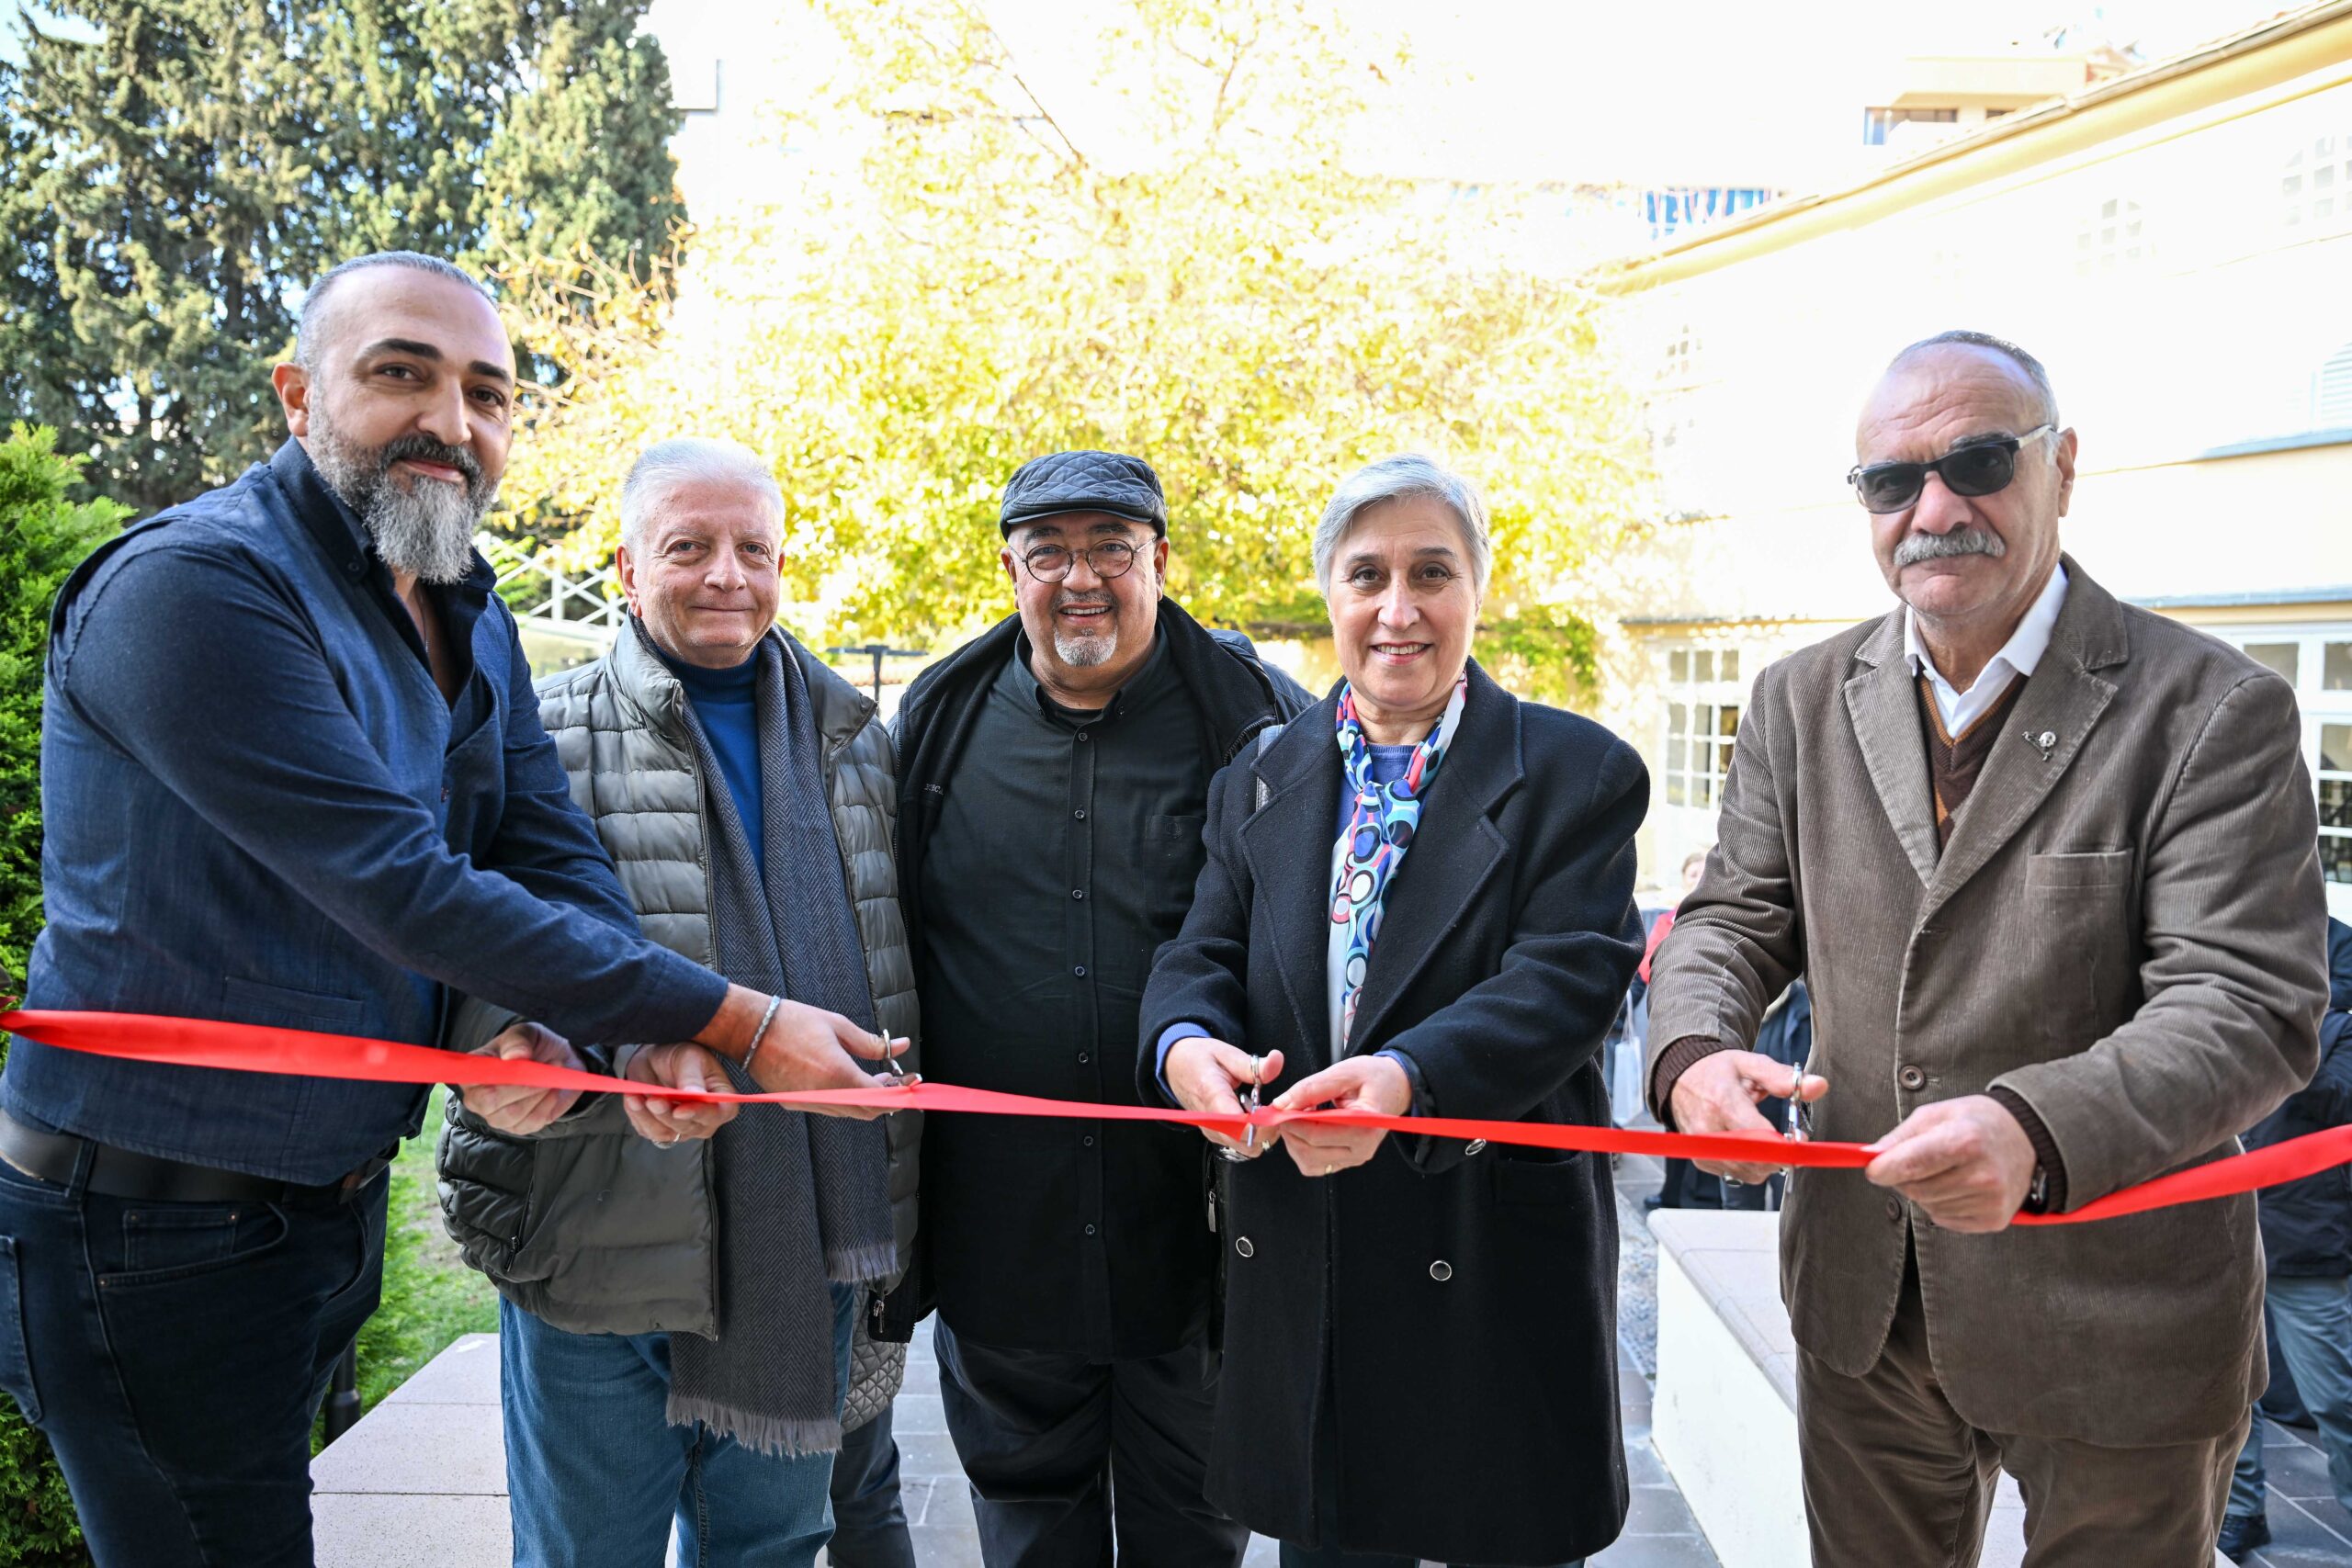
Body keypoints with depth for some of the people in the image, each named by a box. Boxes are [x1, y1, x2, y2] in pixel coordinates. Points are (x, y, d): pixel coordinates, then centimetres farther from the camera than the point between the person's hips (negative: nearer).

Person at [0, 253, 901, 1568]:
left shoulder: (472, 620, 7)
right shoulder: (191, 585, -21)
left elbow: (562, 859, 0)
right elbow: (406, 889, -28)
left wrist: (563, 1029, -23)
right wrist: (741, 1024, -27)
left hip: (341, 1200, 8)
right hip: (155, 1234, -8)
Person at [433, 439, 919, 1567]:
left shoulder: (853, 739, 10)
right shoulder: (546, 737, -5)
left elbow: (892, 963, 15)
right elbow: (485, 973, -12)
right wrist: (628, 1047, -31)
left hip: (807, 1253, 4)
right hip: (601, 1249, -4)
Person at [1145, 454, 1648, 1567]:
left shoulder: (1578, 775, -4)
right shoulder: (1258, 784, 9)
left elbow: (1567, 979, -16)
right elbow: (1201, 958, 3)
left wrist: (1409, 1077, -33)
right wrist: (1185, 1045, -21)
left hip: (1498, 1270, -3)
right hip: (1298, 1268, 4)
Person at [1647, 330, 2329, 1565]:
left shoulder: (2212, 711, -12)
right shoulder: (1801, 701, 1)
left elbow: (2249, 1007, -19)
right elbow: (1732, 917, 2)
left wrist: (2037, 1127, -37)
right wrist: (1696, 1048, -21)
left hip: (2113, 1326, -3)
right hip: (1860, 1302, 4)